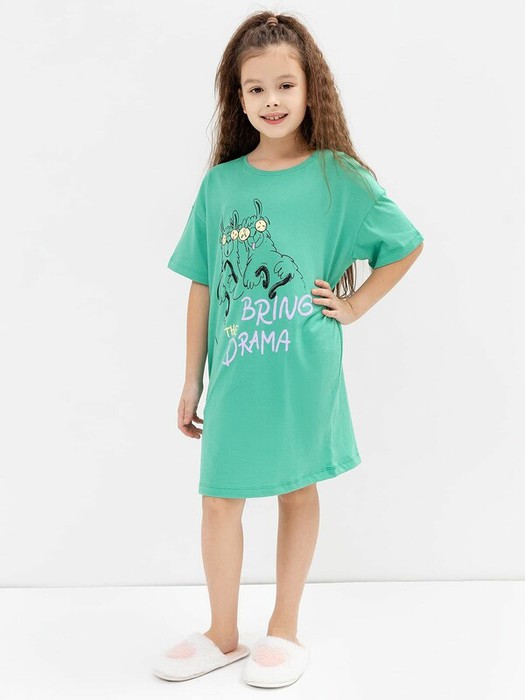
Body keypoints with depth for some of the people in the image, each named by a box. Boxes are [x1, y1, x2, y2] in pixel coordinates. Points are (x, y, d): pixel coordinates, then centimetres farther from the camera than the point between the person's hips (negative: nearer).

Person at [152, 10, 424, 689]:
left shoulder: (339, 178, -5)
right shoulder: (220, 182, 2)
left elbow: (406, 244, 5)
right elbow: (202, 286, 5)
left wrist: (353, 306, -2)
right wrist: (192, 378, 7)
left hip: (303, 368, -2)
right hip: (234, 370, 2)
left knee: (297, 487, 12)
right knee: (220, 498, 6)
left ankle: (284, 628, 29)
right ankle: (222, 633, 26)